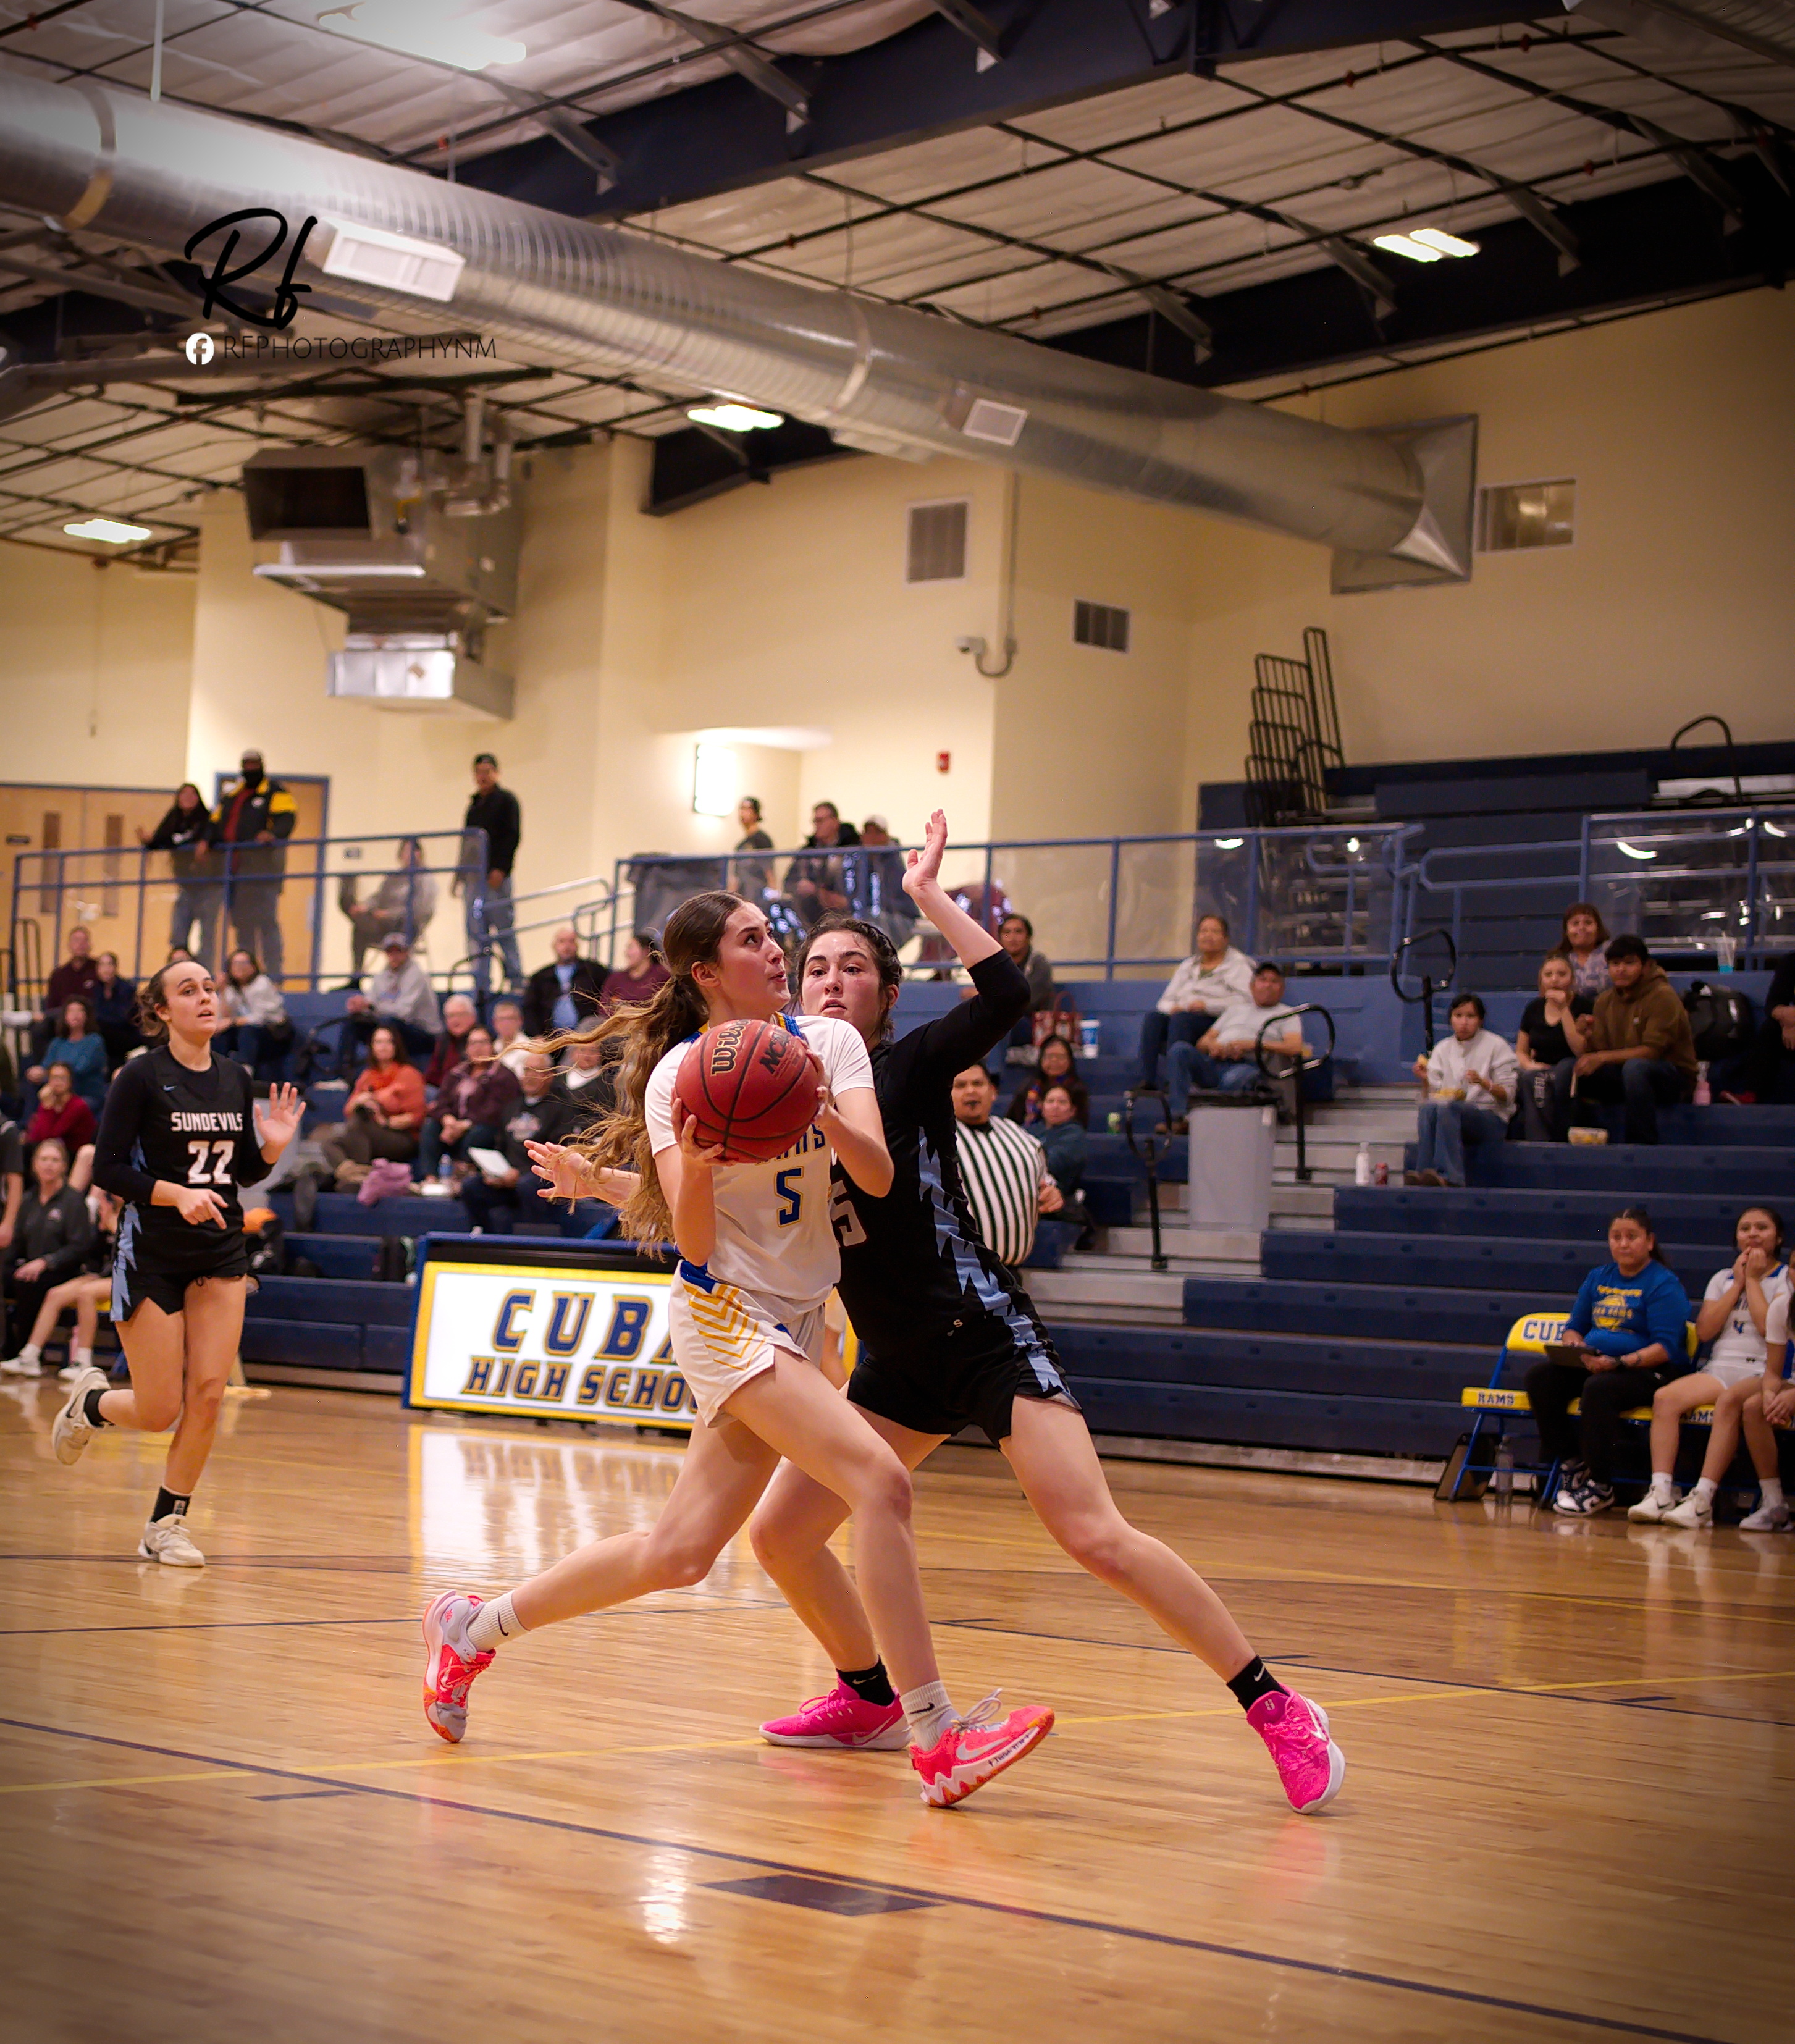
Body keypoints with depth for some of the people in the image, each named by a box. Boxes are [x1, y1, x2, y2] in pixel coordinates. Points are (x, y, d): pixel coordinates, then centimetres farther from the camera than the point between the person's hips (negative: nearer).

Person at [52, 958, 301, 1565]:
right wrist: (176, 1193, -25)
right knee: (159, 1412, -2)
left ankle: (167, 1525, 10)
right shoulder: (141, 1077, -10)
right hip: (151, 1256, -5)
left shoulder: (235, 1078, 7)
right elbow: (107, 1170, -12)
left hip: (220, 1255, 5)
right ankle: (89, 1401, 32)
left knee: (208, 1395, -6)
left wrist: (272, 1147, -6)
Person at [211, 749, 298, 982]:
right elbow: (216, 823, 22)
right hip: (235, 868, 7)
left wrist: (273, 834, -31)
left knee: (267, 921, -11)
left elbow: (287, 818, -11)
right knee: (242, 923, 9)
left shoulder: (274, 792, 3)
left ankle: (275, 974, -11)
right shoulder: (230, 795, 22)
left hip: (262, 865, -7)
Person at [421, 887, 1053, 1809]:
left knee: (678, 1552, 7)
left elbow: (878, 1177, -10)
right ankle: (936, 1742, -20)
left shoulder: (830, 1041, 2)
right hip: (725, 1313, -6)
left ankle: (473, 1627, 25)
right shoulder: (681, 1074, -9)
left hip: (797, 1318, 6)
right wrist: (697, 1163, -34)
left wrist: (825, 1115, -29)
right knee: (882, 1482, -23)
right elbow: (692, 1237, -15)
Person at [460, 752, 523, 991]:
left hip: (496, 875, -7)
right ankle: (482, 983, 4)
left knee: (503, 929, -5)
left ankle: (515, 978, 1)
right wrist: (460, 874, 16)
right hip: (474, 876, 7)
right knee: (476, 931, 3)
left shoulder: (506, 800, -1)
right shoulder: (475, 804, 19)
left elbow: (513, 836, -10)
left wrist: (500, 868, -18)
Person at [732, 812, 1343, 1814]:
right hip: (898, 1364, 7)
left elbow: (1009, 993, -25)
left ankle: (1278, 1709, -13)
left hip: (986, 1336, -7)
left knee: (1094, 1534, -20)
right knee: (780, 1531, 5)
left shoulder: (911, 1067, -7)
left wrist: (931, 894, -17)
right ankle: (870, 1699, 28)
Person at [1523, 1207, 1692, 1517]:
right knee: (1540, 1377, -17)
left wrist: (1619, 1363, -28)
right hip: (1592, 1363, 7)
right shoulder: (1598, 1278, 15)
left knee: (1599, 1388, -36)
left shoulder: (1664, 1285, -6)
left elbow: (1665, 1348, -15)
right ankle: (1571, 1464, -6)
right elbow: (1574, 1328, 19)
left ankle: (1600, 1487, -23)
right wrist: (1573, 1346, -6)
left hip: (1650, 1372, -7)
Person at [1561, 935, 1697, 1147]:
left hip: (1673, 1076, -6)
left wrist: (1603, 1058, -29)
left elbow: (1653, 1050, -21)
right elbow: (1599, 1049, 2)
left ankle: (1642, 1144, -30)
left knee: (1635, 1067, -39)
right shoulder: (1605, 1001, 8)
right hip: (1622, 1074, 6)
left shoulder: (1662, 996, -13)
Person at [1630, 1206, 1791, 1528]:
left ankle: (1703, 1499, -42)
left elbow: (1771, 1327, -11)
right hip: (1719, 1368, 5)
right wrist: (1737, 1284, 3)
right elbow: (1704, 1331, 5)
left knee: (1730, 1400, -38)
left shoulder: (1786, 1277, 6)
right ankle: (1661, 1493, -34)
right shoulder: (1722, 1278, 20)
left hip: (1765, 1372, -5)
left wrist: (1753, 1279, -1)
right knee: (1665, 1397, -25)